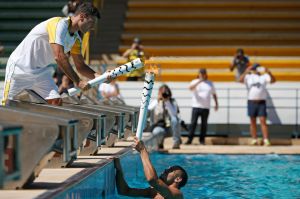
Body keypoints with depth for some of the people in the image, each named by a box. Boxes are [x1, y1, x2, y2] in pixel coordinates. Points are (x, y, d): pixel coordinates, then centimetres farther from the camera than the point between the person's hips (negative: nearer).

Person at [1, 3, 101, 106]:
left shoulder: (76, 39, 3)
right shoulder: (59, 24, -25)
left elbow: (80, 66, 9)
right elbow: (59, 57, -33)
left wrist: (97, 76, -10)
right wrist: (77, 82, -31)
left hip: (42, 71, 8)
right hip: (19, 66, -8)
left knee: (56, 101, -9)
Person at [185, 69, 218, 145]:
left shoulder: (210, 83, 14)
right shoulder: (195, 82, 4)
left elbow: (214, 94, 21)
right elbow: (191, 87, -19)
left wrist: (216, 104, 13)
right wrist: (199, 81, -28)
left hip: (206, 107, 3)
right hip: (196, 106, -3)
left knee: (204, 124, 3)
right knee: (193, 123, -7)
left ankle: (202, 140, 9)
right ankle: (189, 139, -5)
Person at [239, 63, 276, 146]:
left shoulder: (264, 76, 7)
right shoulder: (248, 77, 7)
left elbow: (273, 80, -8)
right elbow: (241, 80, -11)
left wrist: (269, 72, -24)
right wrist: (246, 72, -24)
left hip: (262, 102, -1)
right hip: (251, 101, 1)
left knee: (263, 121, -8)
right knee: (253, 122, 4)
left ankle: (266, 140, -12)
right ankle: (254, 139, 10)